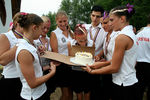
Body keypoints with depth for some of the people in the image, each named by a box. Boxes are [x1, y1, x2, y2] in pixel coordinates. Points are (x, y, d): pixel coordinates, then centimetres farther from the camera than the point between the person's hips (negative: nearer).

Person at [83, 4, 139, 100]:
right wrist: (102, 63, 8)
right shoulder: (131, 34, 7)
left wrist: (91, 71, -9)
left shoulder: (122, 37, -22)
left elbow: (114, 68, -19)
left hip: (123, 85, -8)